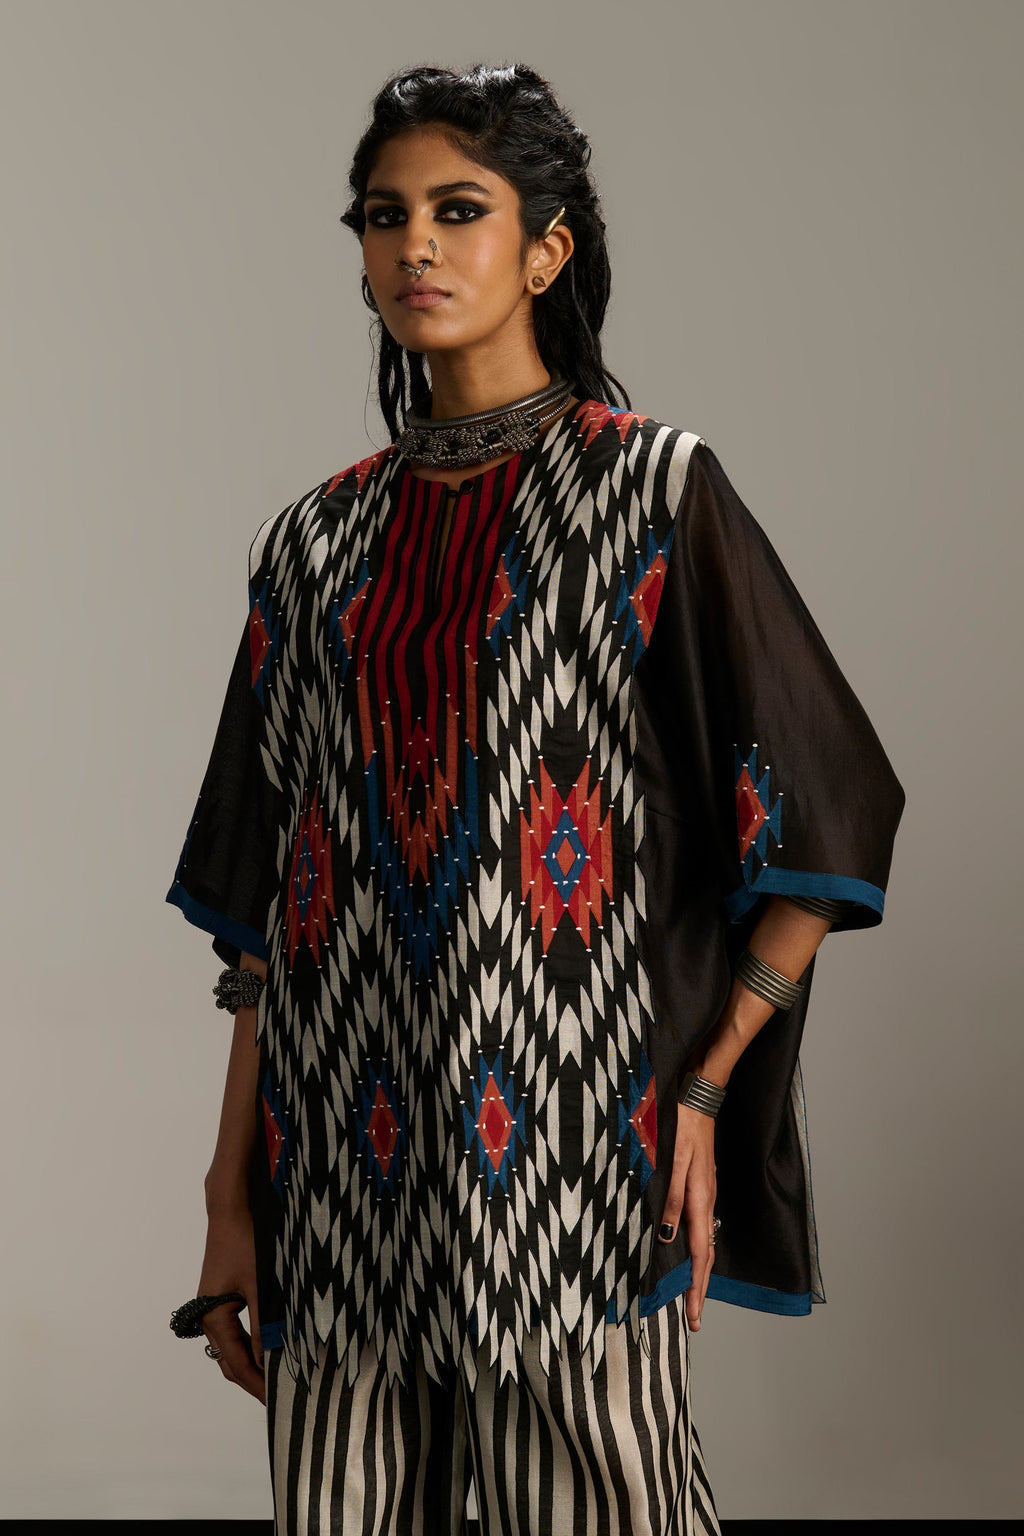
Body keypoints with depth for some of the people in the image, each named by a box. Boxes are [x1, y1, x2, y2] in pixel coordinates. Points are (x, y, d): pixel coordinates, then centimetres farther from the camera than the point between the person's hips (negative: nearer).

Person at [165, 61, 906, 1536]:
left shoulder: (652, 487, -1)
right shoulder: (320, 541, 11)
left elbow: (831, 809, -2)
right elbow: (266, 903, 10)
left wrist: (702, 1088, -6)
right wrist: (232, 1196, 7)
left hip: (560, 1151, -4)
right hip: (342, 1186, 4)